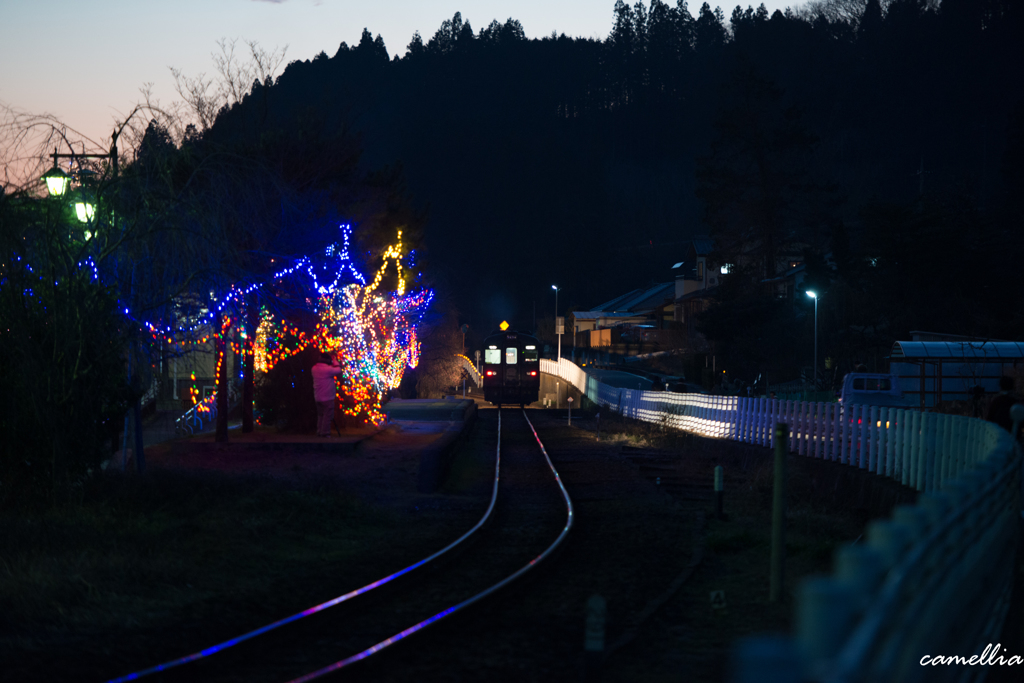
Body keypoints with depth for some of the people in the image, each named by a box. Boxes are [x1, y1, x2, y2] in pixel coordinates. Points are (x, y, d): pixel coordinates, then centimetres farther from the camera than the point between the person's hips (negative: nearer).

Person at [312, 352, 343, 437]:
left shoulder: (314, 368, 4)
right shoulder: (328, 369, -19)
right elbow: (338, 370, -7)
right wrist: (334, 361, 5)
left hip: (318, 397, 8)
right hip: (327, 397, -8)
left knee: (320, 415, 16)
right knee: (327, 416, -2)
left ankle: (319, 432, 18)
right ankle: (325, 433, -3)